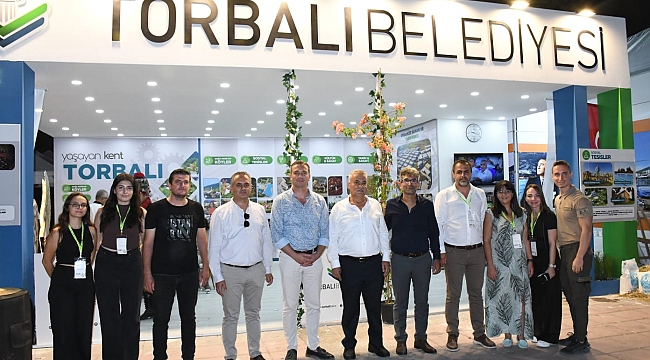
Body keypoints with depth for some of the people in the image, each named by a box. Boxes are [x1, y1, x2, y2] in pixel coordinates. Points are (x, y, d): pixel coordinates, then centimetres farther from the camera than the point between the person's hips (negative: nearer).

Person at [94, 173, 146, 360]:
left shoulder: (141, 213, 3)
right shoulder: (103, 212, 4)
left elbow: (144, 241, 7)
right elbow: (96, 240, 7)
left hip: (132, 263, 0)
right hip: (106, 263, 0)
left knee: (131, 313, 8)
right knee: (109, 314, 7)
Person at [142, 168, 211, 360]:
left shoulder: (196, 208, 4)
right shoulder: (156, 209, -4)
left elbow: (202, 238, 9)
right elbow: (148, 242, -4)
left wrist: (206, 266, 4)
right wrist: (147, 273, -7)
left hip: (190, 273, 3)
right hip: (162, 274, -2)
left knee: (189, 317, 14)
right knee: (161, 319, 7)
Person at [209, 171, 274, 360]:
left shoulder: (259, 210, 3)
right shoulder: (220, 213, -6)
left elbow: (266, 241, 8)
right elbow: (215, 247, -5)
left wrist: (268, 268, 8)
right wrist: (218, 277, -7)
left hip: (256, 270, 3)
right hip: (231, 271, -3)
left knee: (253, 314, 16)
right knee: (231, 316, 7)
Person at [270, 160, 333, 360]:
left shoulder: (319, 202, 4)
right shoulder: (281, 201, -4)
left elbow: (325, 233, 5)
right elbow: (277, 235, -7)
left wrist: (316, 255, -7)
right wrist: (296, 256, -11)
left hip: (314, 258, 3)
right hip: (289, 257, -3)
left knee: (314, 304, 11)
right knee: (290, 306, 5)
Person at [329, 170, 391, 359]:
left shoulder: (375, 206, 7)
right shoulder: (339, 208, -2)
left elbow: (383, 233, 12)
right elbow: (332, 238, -1)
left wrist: (386, 257, 8)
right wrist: (335, 264, -4)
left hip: (374, 263, 3)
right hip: (349, 264, -2)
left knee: (375, 306, 12)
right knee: (350, 308, 8)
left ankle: (376, 343, 27)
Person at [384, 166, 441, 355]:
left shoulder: (427, 205, 2)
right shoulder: (391, 205, -1)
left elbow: (434, 233, 6)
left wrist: (437, 258, 5)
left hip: (423, 258, 1)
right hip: (400, 259, -1)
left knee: (422, 301, 11)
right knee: (400, 302, 8)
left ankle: (421, 338, 25)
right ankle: (401, 340, 20)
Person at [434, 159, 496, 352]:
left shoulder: (480, 194, 9)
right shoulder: (444, 196, -2)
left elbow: (484, 221, 13)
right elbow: (438, 225, -3)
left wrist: (486, 248, 10)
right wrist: (441, 251, -7)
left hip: (477, 250, 4)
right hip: (454, 251, -3)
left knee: (476, 293, 12)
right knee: (453, 295, 4)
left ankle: (479, 333, 23)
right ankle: (452, 334, 15)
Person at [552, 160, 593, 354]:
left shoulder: (579, 199, -11)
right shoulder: (557, 200, 14)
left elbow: (586, 229, -16)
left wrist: (579, 257, -21)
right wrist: (559, 253, 12)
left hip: (577, 250, -9)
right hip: (564, 251, 9)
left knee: (579, 296, -3)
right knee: (570, 296, 14)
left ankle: (582, 341, 5)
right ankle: (577, 334, 25)